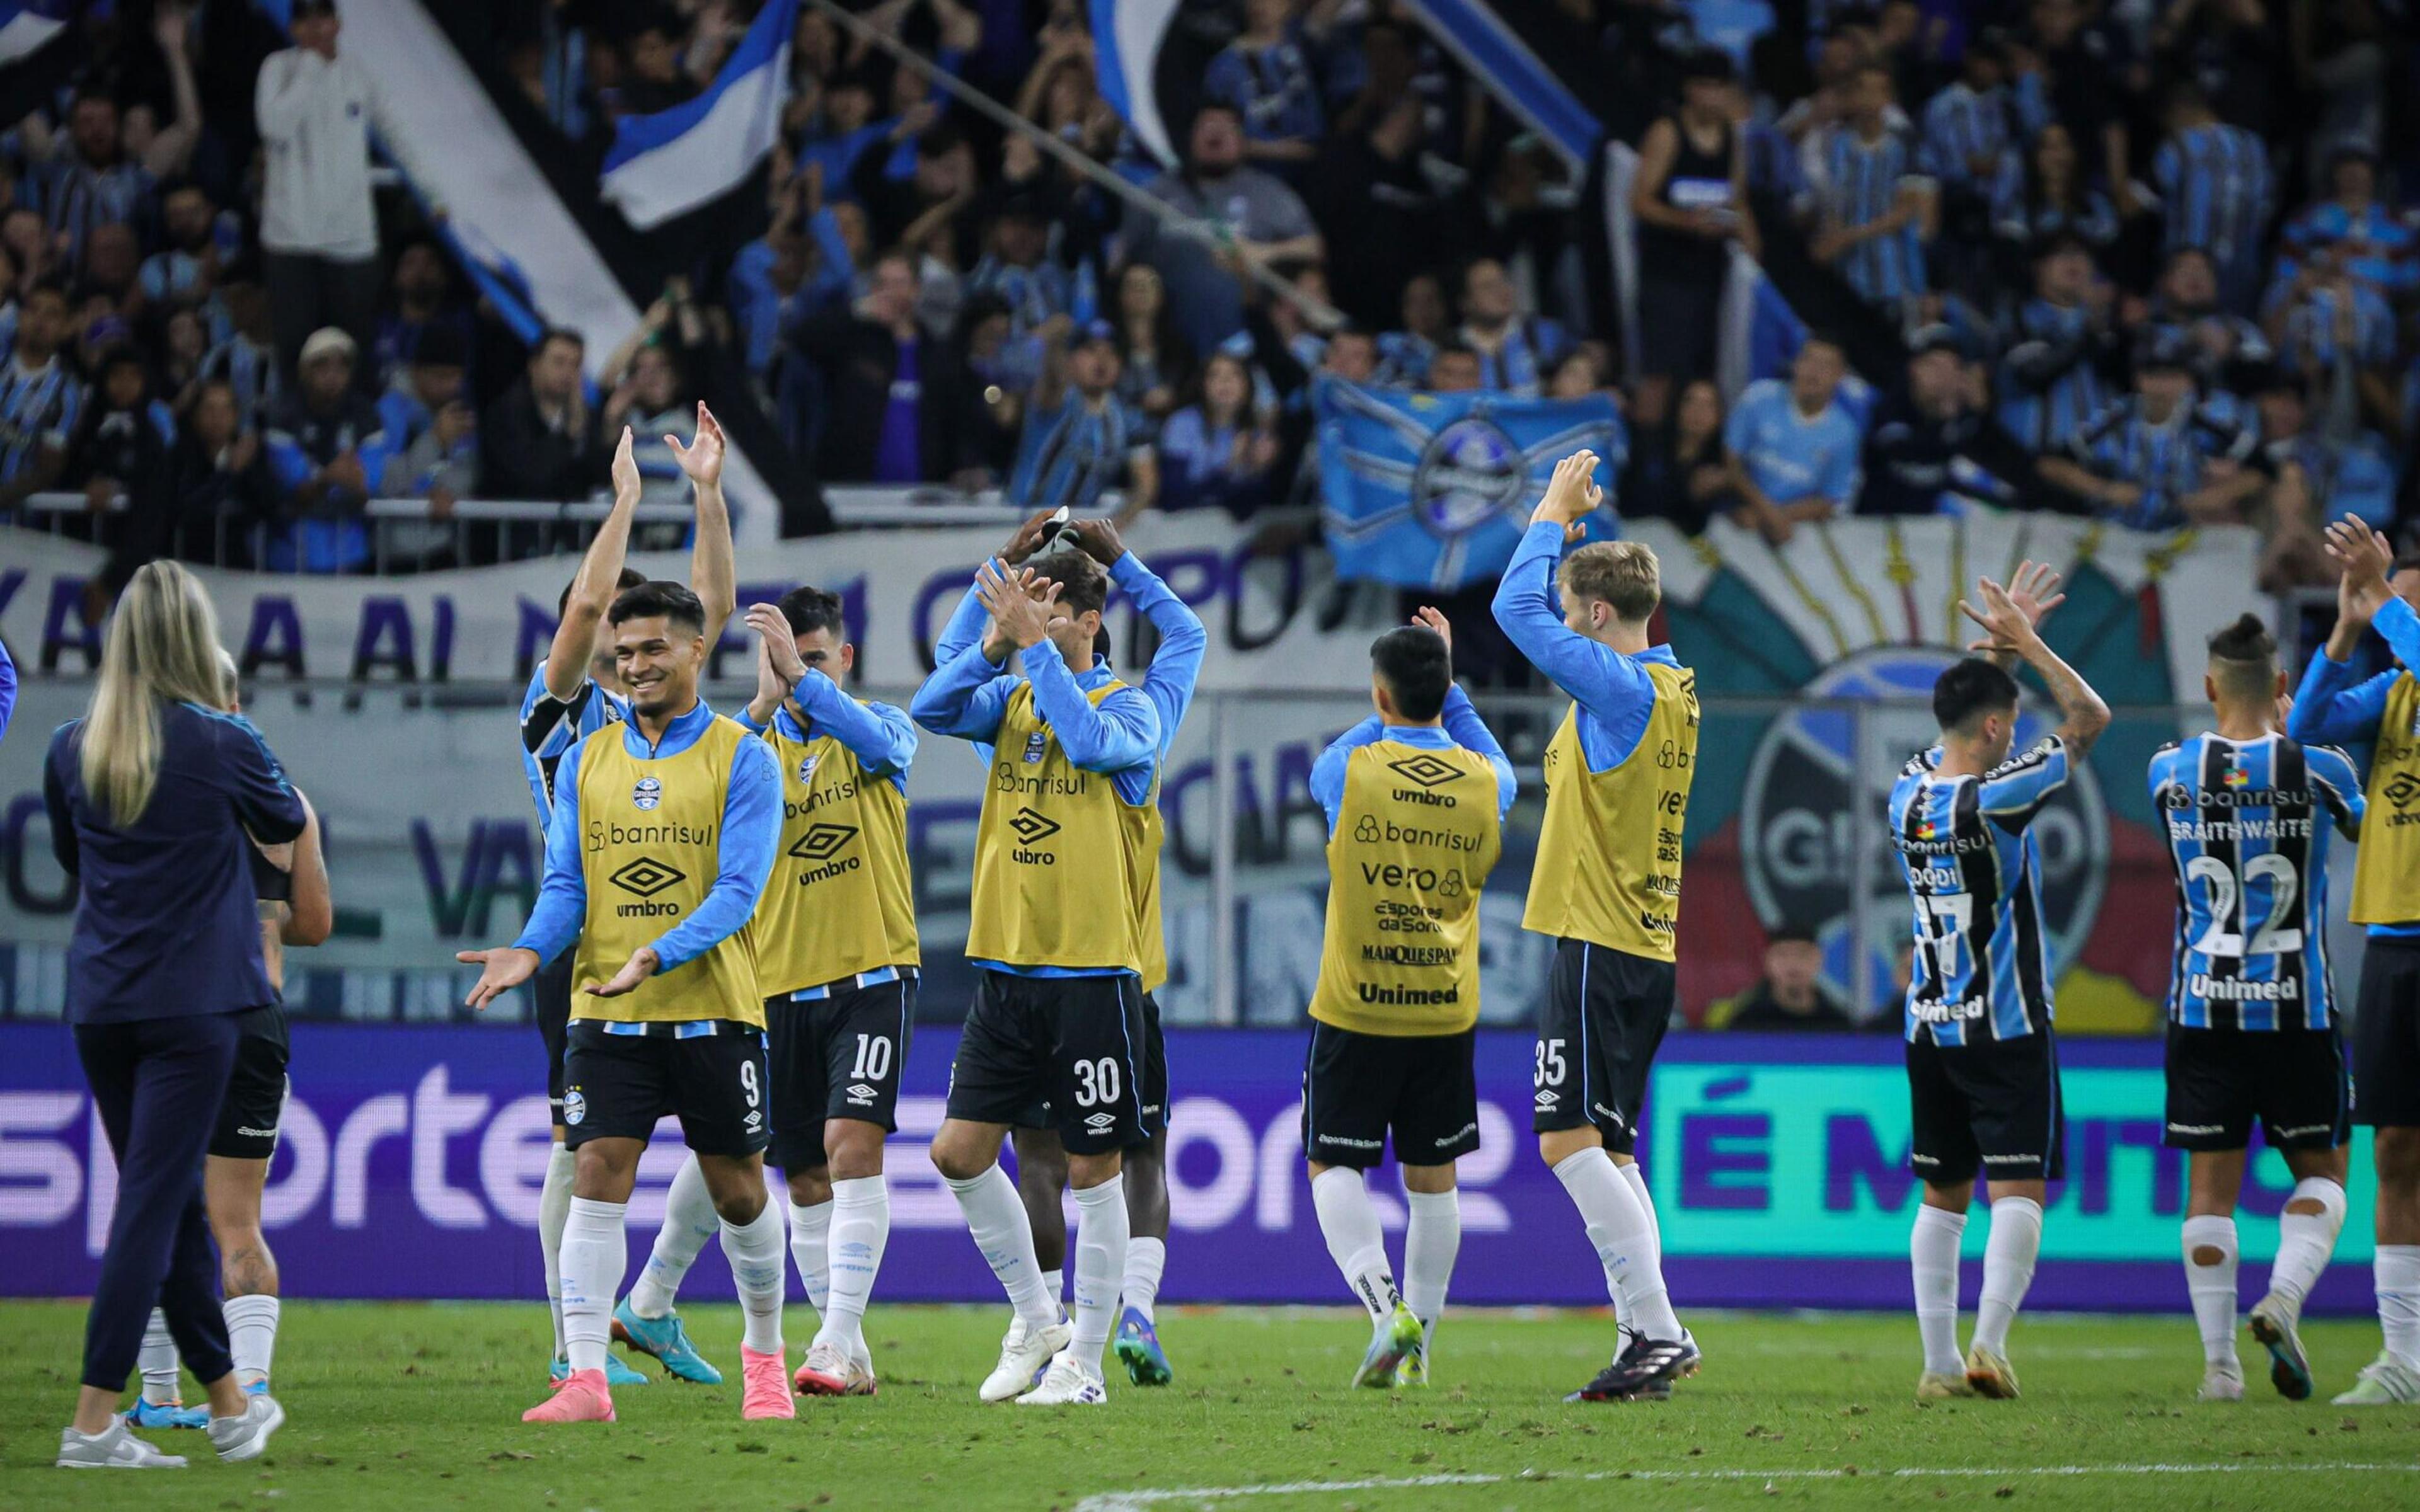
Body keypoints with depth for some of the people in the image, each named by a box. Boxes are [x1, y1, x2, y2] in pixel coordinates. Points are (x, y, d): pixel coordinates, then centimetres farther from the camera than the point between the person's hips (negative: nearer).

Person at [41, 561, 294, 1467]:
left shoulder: (72, 749, 2)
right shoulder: (222, 744, -10)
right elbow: (288, 824, 10)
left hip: (102, 1006, 5)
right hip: (194, 1002, -5)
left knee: (175, 1199, 14)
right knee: (154, 1203, -4)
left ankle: (230, 1403, 25)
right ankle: (93, 1424, -9)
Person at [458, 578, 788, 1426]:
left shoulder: (742, 758, -2)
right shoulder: (586, 761, 10)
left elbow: (739, 887, -10)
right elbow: (565, 881, 7)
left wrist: (659, 955, -25)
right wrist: (532, 951, -14)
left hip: (713, 1010, -2)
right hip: (605, 1013, 2)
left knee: (738, 1189, 6)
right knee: (597, 1175, -10)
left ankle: (764, 1355, 28)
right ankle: (585, 1379, -13)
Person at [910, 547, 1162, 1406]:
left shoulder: (1129, 707, -4)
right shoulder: (1009, 700, 10)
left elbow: (1091, 742, -26)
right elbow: (932, 709, -7)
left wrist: (1034, 641, -23)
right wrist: (998, 639, -18)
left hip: (1091, 972, -5)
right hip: (1005, 969, 5)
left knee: (1094, 1170, 0)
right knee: (959, 1152, 2)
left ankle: (1083, 1361, 8)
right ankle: (1034, 1320, 18)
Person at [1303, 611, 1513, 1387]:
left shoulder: (1350, 772, -10)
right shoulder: (1483, 782, -1)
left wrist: (1391, 719, 22)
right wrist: (1444, 689, 24)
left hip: (1354, 1008, -3)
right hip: (1446, 1011, 3)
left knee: (1333, 1166, 4)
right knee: (1432, 1177, 12)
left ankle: (1385, 1305, -17)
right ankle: (1418, 1342, 16)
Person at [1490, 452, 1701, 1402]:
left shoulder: (1620, 687, -14)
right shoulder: (1673, 689, 13)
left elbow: (1519, 609, -16)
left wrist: (1554, 513, -4)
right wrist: (1573, 526, 24)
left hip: (1598, 946, -10)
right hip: (1645, 948, 10)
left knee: (1570, 1140, -12)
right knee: (1605, 1152, 11)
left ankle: (1658, 1332, -16)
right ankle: (1650, 1342, 7)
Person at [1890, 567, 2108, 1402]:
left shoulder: (1908, 793, 3)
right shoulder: (1997, 798, -14)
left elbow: (1959, 720, 24)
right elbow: (2090, 717, -5)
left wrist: (2001, 644, 20)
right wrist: (2025, 644, 0)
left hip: (1929, 1029, 6)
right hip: (2006, 1029, -6)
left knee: (1942, 1197, 10)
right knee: (2018, 1190, -5)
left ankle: (1939, 1363, 6)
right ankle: (1989, 1342, -19)